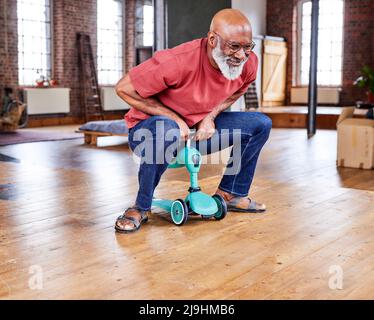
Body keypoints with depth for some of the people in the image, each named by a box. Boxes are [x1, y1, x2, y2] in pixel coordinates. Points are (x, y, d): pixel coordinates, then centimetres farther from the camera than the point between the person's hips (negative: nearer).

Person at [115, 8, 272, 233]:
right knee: (166, 131, -41)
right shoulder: (178, 61, -31)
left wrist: (211, 116, -10)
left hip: (200, 129, 6)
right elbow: (124, 89, -21)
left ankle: (231, 193, 9)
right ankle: (142, 207, -18)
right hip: (150, 129, -5)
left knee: (261, 124, -6)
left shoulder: (249, 63, -14)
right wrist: (175, 119, -23)